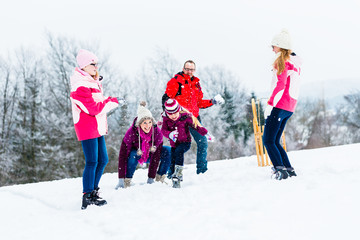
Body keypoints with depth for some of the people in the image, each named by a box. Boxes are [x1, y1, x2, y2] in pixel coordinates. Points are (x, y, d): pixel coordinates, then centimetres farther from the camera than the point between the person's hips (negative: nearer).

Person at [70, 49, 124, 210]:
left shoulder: (93, 83, 15)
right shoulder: (80, 87, -16)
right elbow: (94, 108, -21)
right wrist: (114, 101, -13)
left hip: (97, 128, 10)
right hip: (87, 128, -10)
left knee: (102, 160, 12)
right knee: (92, 162, -9)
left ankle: (93, 192, 22)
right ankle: (87, 197, -3)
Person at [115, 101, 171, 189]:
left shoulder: (157, 132, -27)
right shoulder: (131, 133, -32)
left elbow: (156, 156, -24)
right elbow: (123, 155, -32)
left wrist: (151, 179, -27)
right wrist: (121, 180, -37)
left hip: (150, 155, 2)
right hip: (137, 155, -2)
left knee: (168, 151, -24)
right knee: (133, 154, -38)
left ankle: (159, 178, -10)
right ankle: (127, 181, -22)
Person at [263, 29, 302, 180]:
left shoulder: (283, 61, -8)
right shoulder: (295, 63, 18)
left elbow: (280, 85, -16)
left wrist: (270, 104, -16)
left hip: (279, 106, -9)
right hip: (290, 107, 9)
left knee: (268, 141, -8)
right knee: (275, 142, 13)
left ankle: (280, 169, -17)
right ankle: (289, 169, 9)